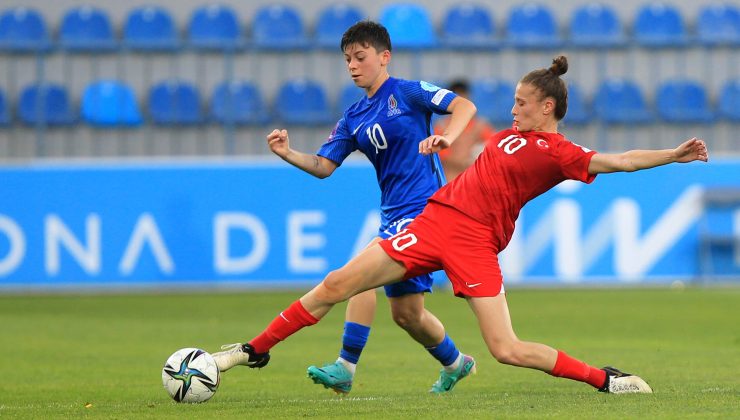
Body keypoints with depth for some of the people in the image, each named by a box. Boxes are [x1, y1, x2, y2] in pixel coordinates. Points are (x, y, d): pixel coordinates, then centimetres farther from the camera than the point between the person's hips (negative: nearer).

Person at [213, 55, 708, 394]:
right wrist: (441, 142, 25)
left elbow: (617, 160, -20)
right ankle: (254, 351, 13)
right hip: (435, 221, 7)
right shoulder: (516, 134, 15)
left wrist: (673, 155, -31)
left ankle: (604, 379, 3)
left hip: (475, 243, -7)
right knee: (337, 285, 2)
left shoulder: (559, 152, -7)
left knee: (508, 351, -15)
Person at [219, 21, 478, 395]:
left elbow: (464, 105, -12)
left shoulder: (407, 93, -4)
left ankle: (345, 369, -25)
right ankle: (455, 364, 35)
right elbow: (324, 166, 11)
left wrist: (447, 137, -31)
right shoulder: (353, 117, 15)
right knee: (405, 313, 12)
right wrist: (288, 154, -8)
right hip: (394, 214, 8)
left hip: (423, 207, -8)